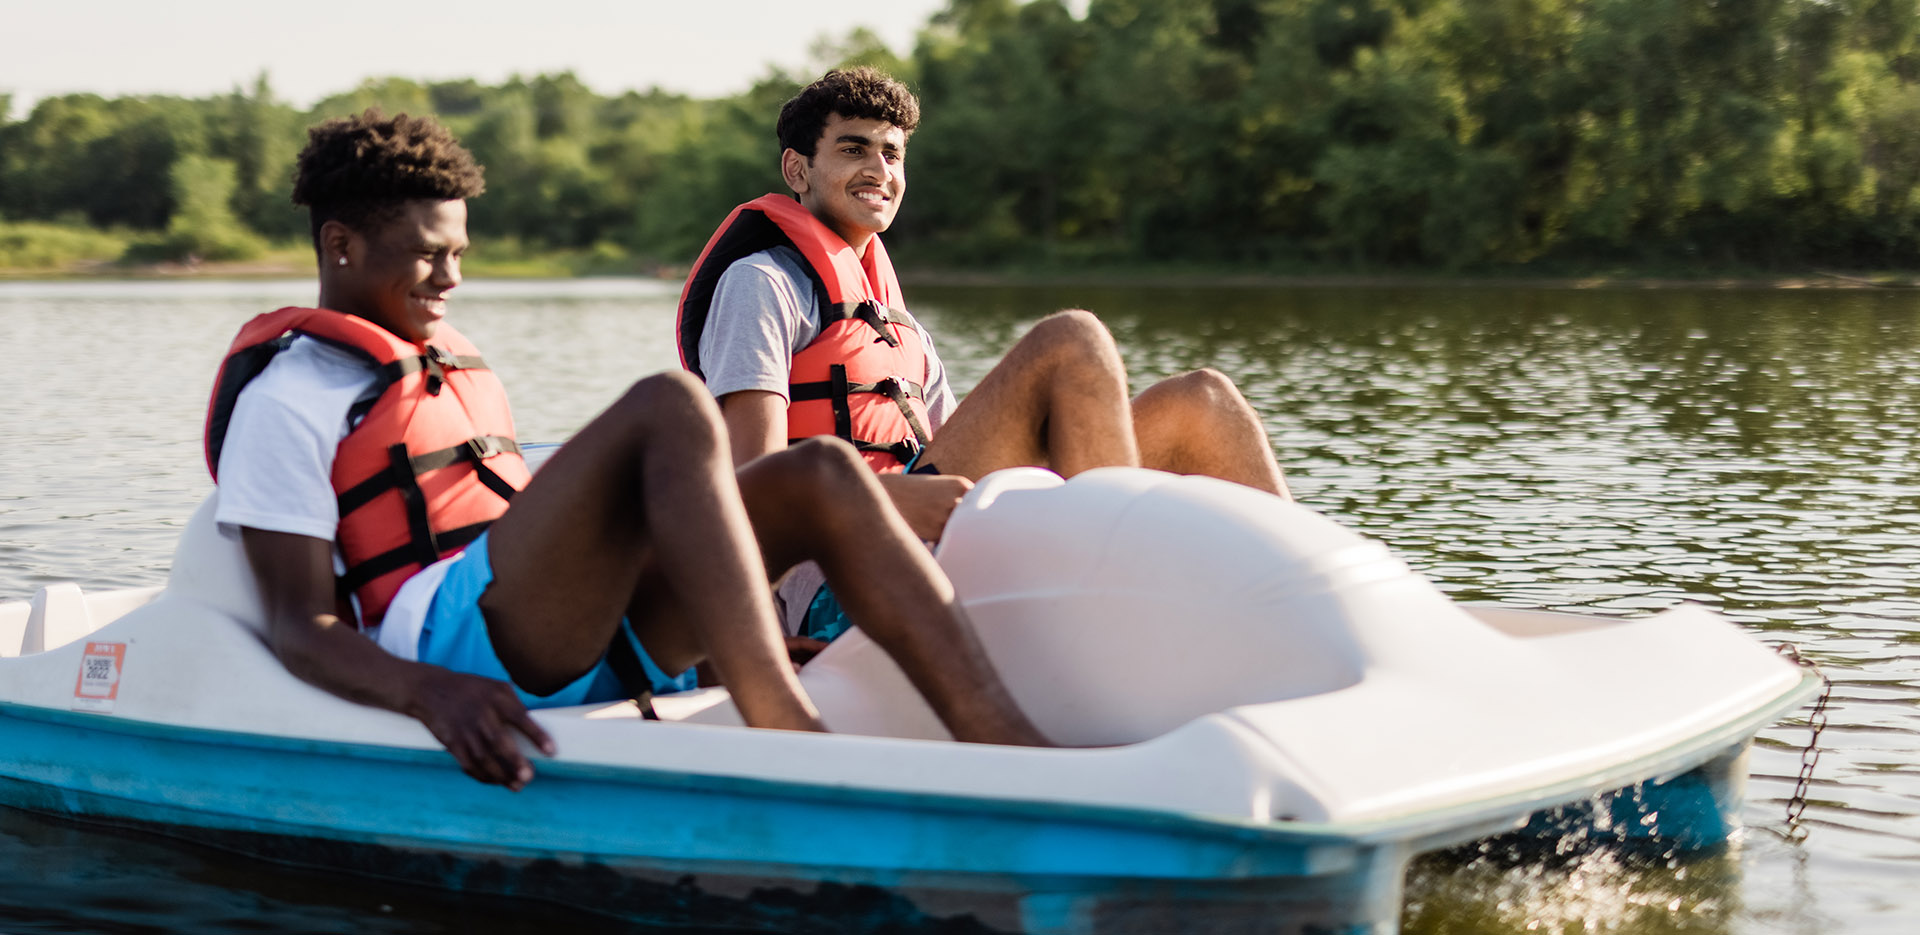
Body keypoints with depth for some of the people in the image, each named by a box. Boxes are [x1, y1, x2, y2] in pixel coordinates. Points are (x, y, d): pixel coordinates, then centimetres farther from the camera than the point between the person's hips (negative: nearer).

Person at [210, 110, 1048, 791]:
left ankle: (1008, 746, -27)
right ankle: (796, 750, -41)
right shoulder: (287, 396, 2)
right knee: (665, 410, -27)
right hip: (449, 636, -8)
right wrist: (429, 693, -31)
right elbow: (300, 626, -9)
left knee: (819, 477, -9)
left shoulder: (451, 367, 30)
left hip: (584, 647, 8)